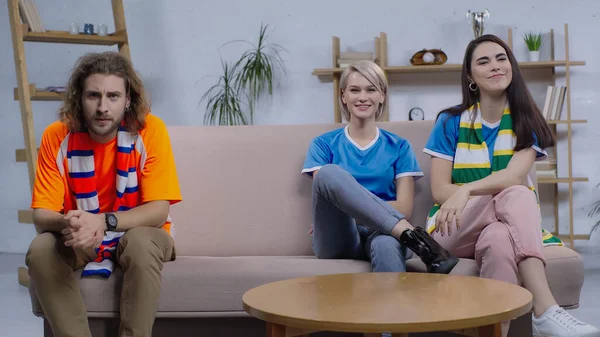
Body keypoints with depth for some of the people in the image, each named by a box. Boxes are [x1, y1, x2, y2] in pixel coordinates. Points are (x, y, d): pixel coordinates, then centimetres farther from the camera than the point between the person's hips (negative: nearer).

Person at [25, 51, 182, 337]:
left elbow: (158, 211, -22)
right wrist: (68, 223, -39)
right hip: (80, 241, 2)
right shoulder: (57, 136, -13)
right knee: (41, 249, -27)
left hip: (138, 233, -2)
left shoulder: (150, 129, -20)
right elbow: (41, 215, -14)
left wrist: (103, 221, -39)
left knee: (141, 243, -35)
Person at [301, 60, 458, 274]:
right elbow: (323, 193, 2)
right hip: (336, 236, 0)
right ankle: (412, 236, -39)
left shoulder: (398, 147, 17)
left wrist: (349, 204, -8)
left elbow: (404, 208, 5)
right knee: (329, 172, -33)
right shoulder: (324, 144, 16)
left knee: (386, 245, -42)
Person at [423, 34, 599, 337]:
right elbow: (439, 191, -4)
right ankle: (546, 311, -46)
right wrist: (498, 194, -16)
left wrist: (466, 190, -33)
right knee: (517, 195, -34)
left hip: (506, 226, 1)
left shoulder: (526, 122, 5)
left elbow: (514, 175, -14)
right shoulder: (450, 122, 3)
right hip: (454, 229, -1)